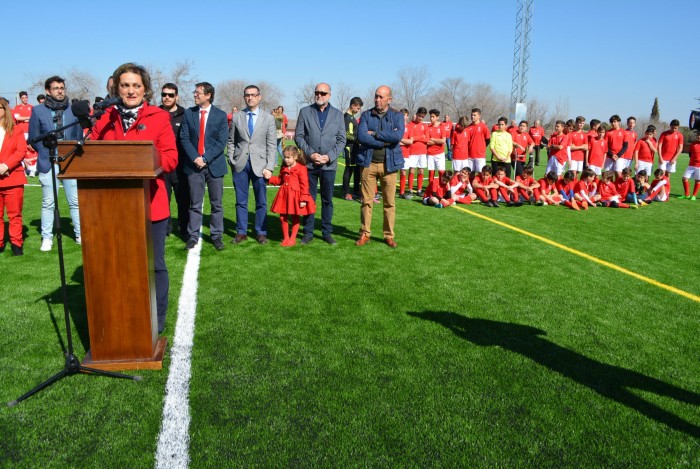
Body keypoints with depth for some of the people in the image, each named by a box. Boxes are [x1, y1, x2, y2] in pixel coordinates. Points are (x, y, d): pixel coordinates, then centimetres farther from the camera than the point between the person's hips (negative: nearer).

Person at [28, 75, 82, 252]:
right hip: (48, 163, -1)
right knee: (48, 203, 6)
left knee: (76, 201, 4)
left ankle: (80, 235, 14)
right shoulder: (38, 111, 2)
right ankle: (47, 238, 15)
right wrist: (46, 153, 2)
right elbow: (33, 138, 6)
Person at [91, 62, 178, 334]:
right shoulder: (105, 118, 10)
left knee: (153, 265, 7)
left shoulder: (159, 117, 0)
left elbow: (170, 158, -6)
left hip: (150, 203, -3)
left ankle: (156, 321, 22)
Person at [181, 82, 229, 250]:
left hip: (214, 164, -1)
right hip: (194, 164, 1)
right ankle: (193, 236, 12)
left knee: (216, 203, 6)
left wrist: (205, 159, -13)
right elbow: (184, 138, 1)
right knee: (195, 203, 5)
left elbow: (221, 142, -5)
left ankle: (217, 236, 15)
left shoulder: (221, 115, 1)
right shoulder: (188, 113, 6)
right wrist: (195, 157, -13)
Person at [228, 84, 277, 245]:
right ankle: (241, 232, 17)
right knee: (240, 201, 7)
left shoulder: (268, 118, 4)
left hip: (259, 164, -1)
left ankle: (261, 233, 15)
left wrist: (269, 167, -8)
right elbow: (231, 141, 10)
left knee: (261, 201, 5)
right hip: (240, 164, 1)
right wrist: (231, 161, 1)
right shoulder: (236, 117, 7)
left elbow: (272, 145, 0)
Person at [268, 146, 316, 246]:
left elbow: (304, 185, -13)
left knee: (295, 218, 6)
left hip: (295, 196, -6)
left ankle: (292, 238, 17)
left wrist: (303, 199, -16)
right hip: (284, 195, 6)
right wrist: (269, 178, 1)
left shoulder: (301, 168, -11)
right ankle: (285, 238, 20)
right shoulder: (284, 168, 9)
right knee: (282, 217, 7)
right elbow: (279, 180, 19)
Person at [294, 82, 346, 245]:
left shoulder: (338, 114, 7)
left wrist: (329, 156, -10)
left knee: (327, 200, 7)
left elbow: (341, 140, 4)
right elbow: (298, 136, 2)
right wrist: (310, 153, -11)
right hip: (309, 163, 0)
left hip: (329, 164, 1)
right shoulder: (305, 112, 5)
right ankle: (308, 233, 14)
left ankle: (327, 233, 17)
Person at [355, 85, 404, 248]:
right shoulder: (366, 115, 5)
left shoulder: (397, 116, 3)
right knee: (366, 201, 4)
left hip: (389, 164, 0)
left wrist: (374, 133, -12)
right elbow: (361, 136, -11)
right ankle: (365, 234, 14)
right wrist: (386, 141, -13)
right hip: (368, 163, 1)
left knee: (389, 202, 4)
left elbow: (398, 135, -15)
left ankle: (389, 236, 15)